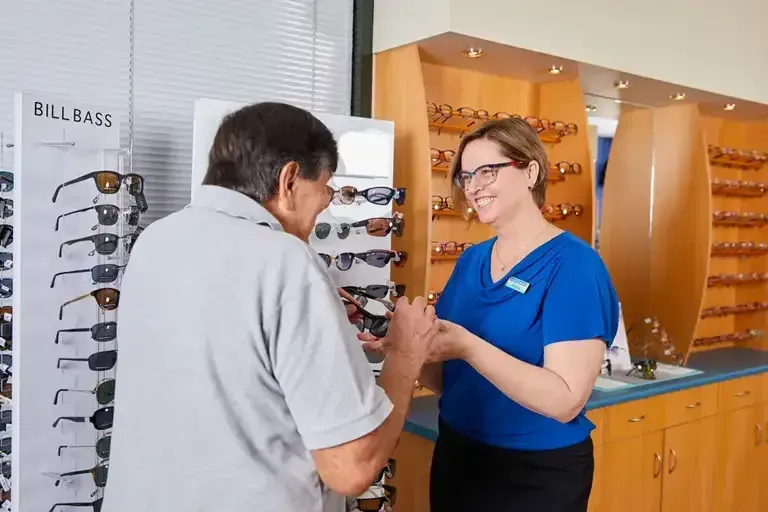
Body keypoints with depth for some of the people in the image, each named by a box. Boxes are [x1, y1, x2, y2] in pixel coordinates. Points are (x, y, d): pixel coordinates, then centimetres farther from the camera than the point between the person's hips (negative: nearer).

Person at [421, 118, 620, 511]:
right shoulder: (471, 260, 3)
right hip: (456, 458, 6)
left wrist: (468, 347, -32)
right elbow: (446, 380, 6)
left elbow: (566, 400, -23)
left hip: (538, 474, -6)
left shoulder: (573, 265, -16)